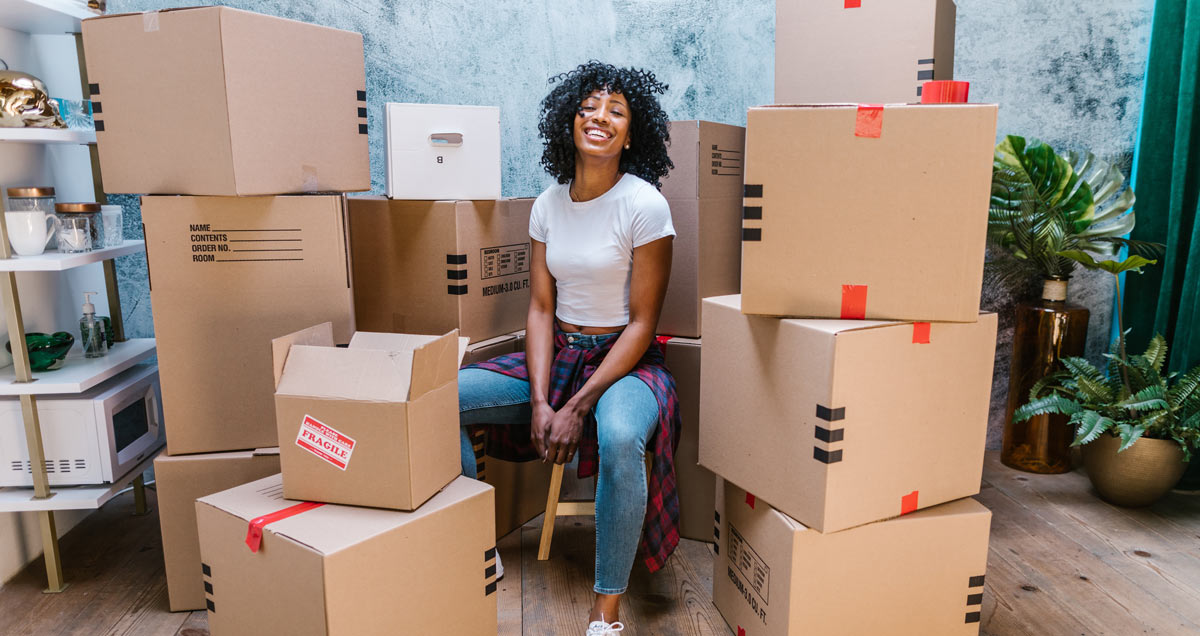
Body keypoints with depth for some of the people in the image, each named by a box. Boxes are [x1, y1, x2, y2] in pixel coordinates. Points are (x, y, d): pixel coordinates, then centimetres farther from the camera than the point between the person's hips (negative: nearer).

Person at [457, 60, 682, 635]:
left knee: (619, 438, -39)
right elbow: (540, 308, 2)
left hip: (624, 361, -5)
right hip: (556, 355, 6)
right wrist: (539, 400, -11)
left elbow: (642, 323, -13)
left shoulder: (644, 205, -12)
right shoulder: (548, 205, 4)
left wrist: (577, 407, -19)